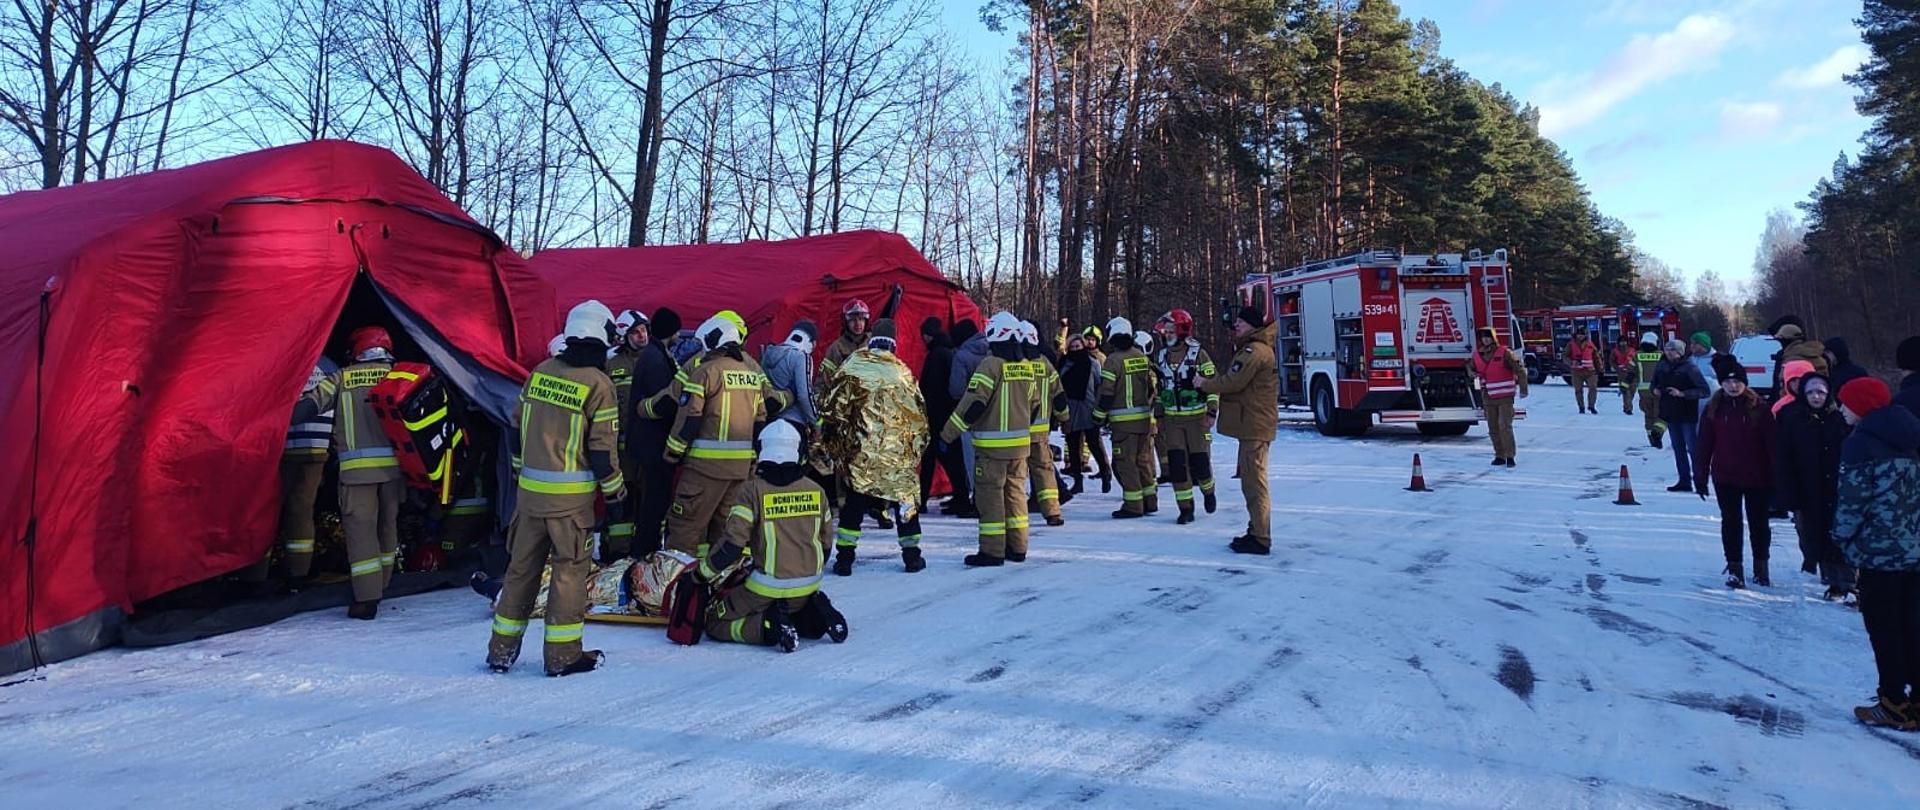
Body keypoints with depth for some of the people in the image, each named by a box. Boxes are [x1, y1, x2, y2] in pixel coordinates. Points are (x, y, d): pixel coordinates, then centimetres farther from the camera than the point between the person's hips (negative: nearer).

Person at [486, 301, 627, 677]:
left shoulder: (540, 372, 7)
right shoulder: (598, 384, -11)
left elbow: (518, 427, 14)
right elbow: (603, 449, -11)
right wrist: (615, 493, 0)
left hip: (530, 489, 6)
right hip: (571, 494, -6)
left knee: (522, 565, 14)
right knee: (571, 568, 4)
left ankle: (502, 650, 21)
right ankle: (563, 655, 7)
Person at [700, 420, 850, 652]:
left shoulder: (751, 491, -11)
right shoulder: (816, 491, 4)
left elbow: (731, 544, -15)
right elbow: (824, 543, 14)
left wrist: (703, 572, 0)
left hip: (766, 589, -5)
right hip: (808, 588, 5)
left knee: (715, 624, 10)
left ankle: (768, 626, -13)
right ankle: (814, 616, 2)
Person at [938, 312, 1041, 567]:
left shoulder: (990, 365, -14)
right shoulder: (1026, 367, 7)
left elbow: (972, 404, -19)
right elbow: (1034, 405, 17)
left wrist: (948, 433, -14)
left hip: (992, 445, -7)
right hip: (1020, 443, 7)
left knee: (990, 495, 0)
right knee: (1015, 492, 14)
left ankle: (992, 551, 1)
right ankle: (1017, 547, 20)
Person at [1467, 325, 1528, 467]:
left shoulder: (1505, 353, -9)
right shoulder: (1477, 355, 5)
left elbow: (1520, 369, -7)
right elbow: (1470, 366, 26)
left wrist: (1523, 389, -7)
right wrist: (1472, 373, 2)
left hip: (1505, 397, -5)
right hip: (1488, 398, 5)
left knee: (1505, 426, -12)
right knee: (1493, 428, 8)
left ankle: (1509, 456, -8)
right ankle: (1500, 456, 18)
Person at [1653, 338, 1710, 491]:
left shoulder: (1689, 368, -13)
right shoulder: (1661, 366, 6)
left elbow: (1705, 391, -15)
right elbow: (1655, 382, 24)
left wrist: (1683, 394, -22)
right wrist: (1655, 389, 2)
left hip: (1687, 415, -6)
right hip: (1670, 413, 6)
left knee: (1692, 448, -6)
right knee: (1678, 448, 12)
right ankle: (1684, 480, 20)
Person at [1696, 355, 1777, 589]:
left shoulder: (1759, 408, -7)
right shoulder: (1714, 408, -1)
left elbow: (1771, 444, -5)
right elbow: (1704, 444, 2)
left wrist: (1775, 477, -6)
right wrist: (1700, 476, 1)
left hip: (1756, 477, -1)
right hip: (1725, 477, 1)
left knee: (1759, 522, 12)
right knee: (1731, 522, 6)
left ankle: (1761, 566, 28)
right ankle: (1734, 568, 14)